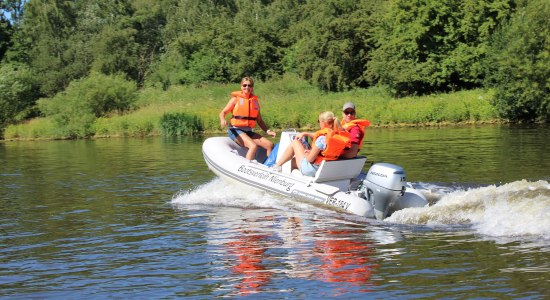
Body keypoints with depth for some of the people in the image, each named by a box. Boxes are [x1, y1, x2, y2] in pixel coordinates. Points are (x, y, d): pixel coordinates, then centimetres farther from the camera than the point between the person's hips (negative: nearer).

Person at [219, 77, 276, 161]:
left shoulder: (255, 101, 13)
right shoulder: (236, 99, 1)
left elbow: (259, 121, 17)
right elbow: (223, 112, -1)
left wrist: (268, 131, 1)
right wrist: (223, 120, -25)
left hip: (249, 132, 6)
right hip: (236, 130, -6)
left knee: (270, 145, -8)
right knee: (253, 146, -30)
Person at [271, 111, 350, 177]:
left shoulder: (323, 139, -27)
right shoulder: (337, 134, -5)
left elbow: (310, 159, -20)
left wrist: (306, 153, 1)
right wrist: (305, 134, 13)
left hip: (311, 170, -8)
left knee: (294, 143, 10)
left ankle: (277, 166, 21)